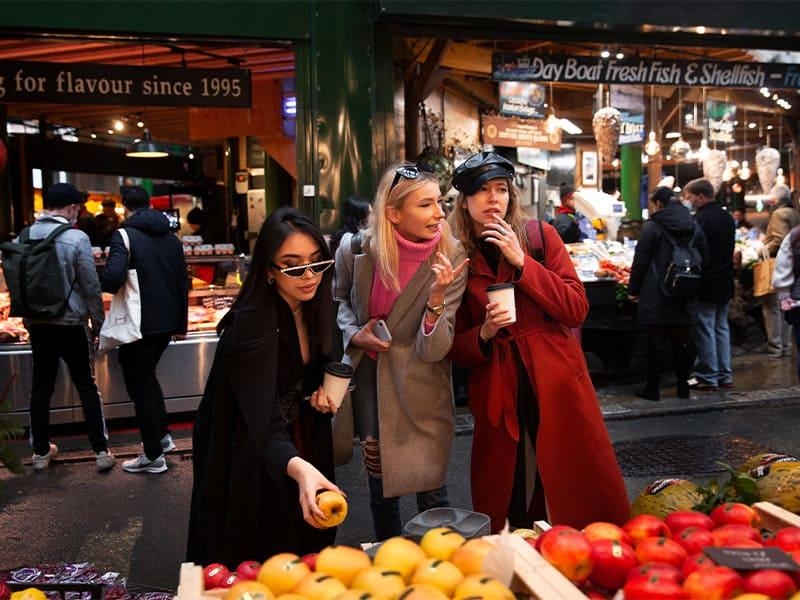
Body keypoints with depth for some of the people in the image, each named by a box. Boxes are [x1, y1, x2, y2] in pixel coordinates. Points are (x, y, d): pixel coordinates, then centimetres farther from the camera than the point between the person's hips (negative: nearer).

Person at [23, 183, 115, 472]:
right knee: (87, 386, 5)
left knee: (41, 386, 13)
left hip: (37, 323, 4)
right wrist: (98, 323, -1)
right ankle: (101, 451, 9)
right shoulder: (76, 238, -13)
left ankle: (41, 451, 22)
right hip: (71, 323, -4)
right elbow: (91, 287, -10)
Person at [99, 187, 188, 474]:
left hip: (139, 323, -7)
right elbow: (183, 283, 13)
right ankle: (162, 436, 29)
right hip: (167, 321, 7)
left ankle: (153, 456, 11)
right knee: (147, 376, 25)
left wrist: (103, 285, -3)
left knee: (140, 385, 4)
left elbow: (112, 277, -27)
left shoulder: (125, 235, -12)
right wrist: (181, 323, 20)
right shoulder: (171, 238, 9)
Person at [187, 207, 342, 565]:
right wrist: (299, 468, -58)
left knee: (305, 551, 22)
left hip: (302, 447, 7)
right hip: (250, 465, -6)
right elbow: (265, 421, -40)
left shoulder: (313, 309, -9)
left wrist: (324, 388, -10)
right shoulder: (251, 325, -31)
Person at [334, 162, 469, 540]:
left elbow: (432, 350, -20)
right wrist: (354, 333, -8)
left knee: (431, 493, 3)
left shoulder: (450, 260, -17)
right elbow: (340, 298, 11)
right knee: (380, 485, 17)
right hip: (368, 377, 2)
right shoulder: (355, 249, -13)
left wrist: (436, 299, -36)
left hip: (420, 387, -2)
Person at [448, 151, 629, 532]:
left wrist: (522, 262, -14)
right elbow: (456, 348, 5)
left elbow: (576, 309, -7)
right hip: (498, 398, 1)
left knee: (588, 502, 4)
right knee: (505, 516, 9)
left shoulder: (539, 236, 2)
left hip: (558, 387, 0)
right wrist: (484, 333, -16)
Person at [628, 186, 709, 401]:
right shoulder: (694, 227, 10)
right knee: (681, 340, 11)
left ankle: (653, 388, 4)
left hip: (656, 295, -5)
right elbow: (703, 260, 14)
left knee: (656, 340, -1)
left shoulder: (652, 227, -8)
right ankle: (683, 385, 18)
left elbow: (640, 262, -8)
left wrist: (633, 290, 0)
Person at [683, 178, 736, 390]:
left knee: (704, 331, -1)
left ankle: (708, 376, 5)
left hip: (705, 285, -9)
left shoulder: (699, 220, -18)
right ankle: (725, 375, 20)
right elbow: (730, 249, 17)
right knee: (721, 328, 14)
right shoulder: (727, 218, 10)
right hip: (725, 283, 9)